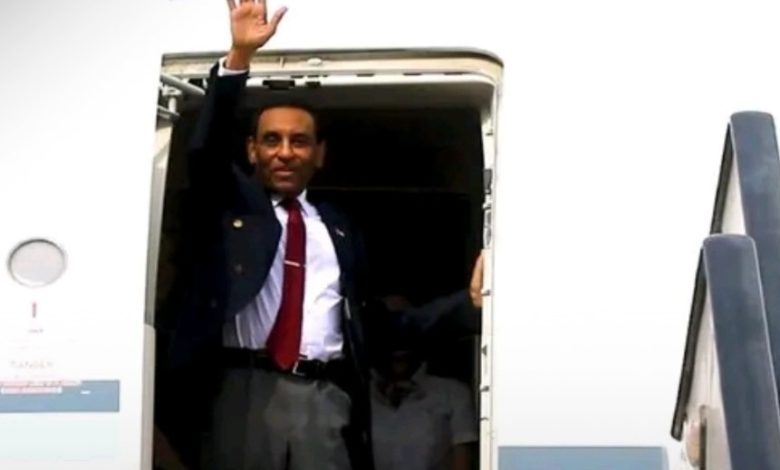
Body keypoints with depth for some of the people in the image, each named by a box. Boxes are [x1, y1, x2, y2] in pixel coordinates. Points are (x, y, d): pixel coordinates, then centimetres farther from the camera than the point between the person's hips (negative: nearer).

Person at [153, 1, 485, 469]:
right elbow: (206, 149, -5)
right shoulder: (229, 204, 14)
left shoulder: (339, 229, 21)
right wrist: (238, 57, -16)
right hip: (243, 391, -2)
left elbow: (375, 319, 18)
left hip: (324, 398, 2)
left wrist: (469, 301, 11)